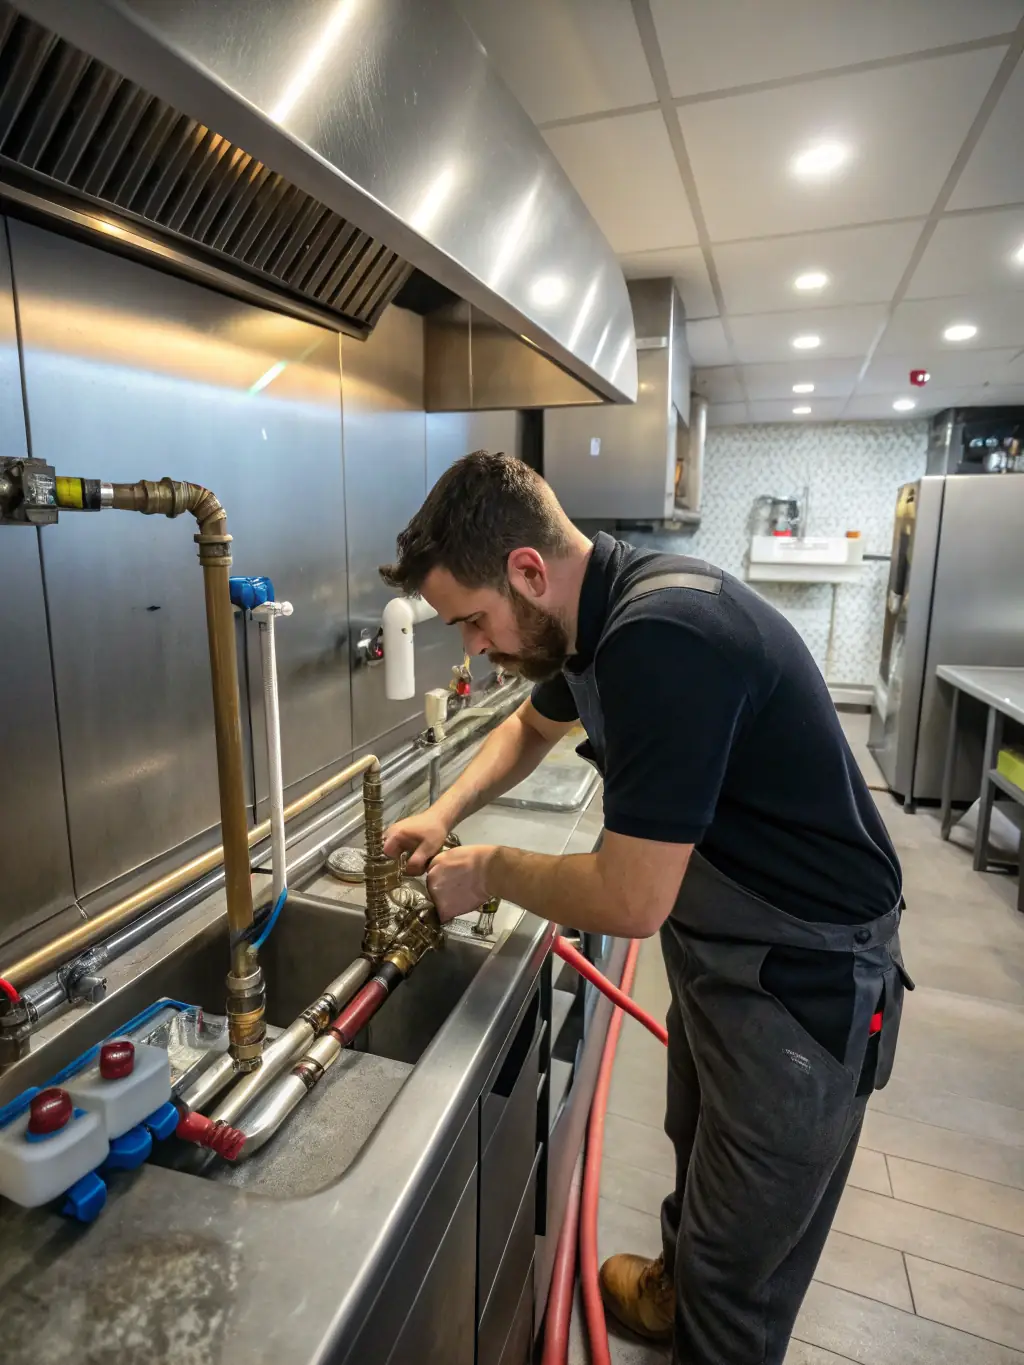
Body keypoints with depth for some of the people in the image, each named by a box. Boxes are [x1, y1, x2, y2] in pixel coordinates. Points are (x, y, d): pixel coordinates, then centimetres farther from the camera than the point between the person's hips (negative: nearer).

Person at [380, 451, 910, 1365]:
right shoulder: (599, 615, -3)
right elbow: (534, 725, 16)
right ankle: (676, 1289, 57)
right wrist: (446, 813, 3)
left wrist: (488, 871, -14)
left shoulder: (664, 637, -34)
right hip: (718, 950, 9)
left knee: (737, 1272, 12)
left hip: (806, 983, -9)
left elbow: (631, 901, -31)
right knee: (698, 1151, 31)